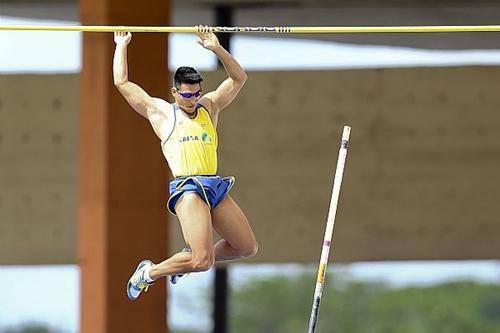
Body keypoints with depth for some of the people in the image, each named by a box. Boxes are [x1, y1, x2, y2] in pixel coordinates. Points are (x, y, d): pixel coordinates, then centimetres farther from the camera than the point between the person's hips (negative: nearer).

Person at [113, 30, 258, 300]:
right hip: (187, 187, -6)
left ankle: (188, 259, 27)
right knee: (202, 261, -20)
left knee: (247, 248, 8)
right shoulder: (159, 111, 10)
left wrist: (216, 48, 6)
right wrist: (121, 46, 18)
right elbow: (122, 82, 11)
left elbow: (238, 78, 18)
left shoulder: (209, 106, 21)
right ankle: (149, 272, 4)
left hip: (215, 186, 6)